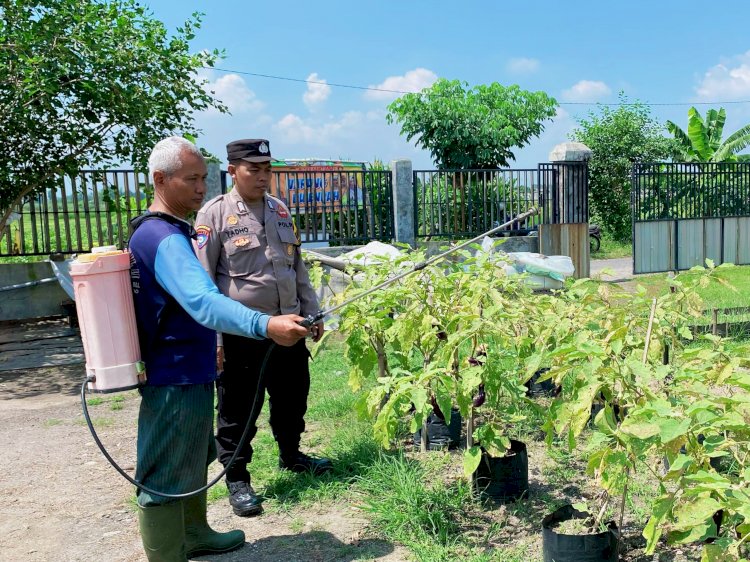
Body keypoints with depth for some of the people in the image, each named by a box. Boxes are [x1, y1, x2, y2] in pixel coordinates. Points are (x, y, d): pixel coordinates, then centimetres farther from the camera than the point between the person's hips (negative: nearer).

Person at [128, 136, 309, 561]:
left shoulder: (166, 232, 11)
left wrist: (208, 346, 28)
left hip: (188, 372, 11)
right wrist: (266, 326, -49)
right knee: (167, 478, 0)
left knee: (194, 459, 25)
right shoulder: (164, 238, -23)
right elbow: (204, 302, -39)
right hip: (174, 379, -11)